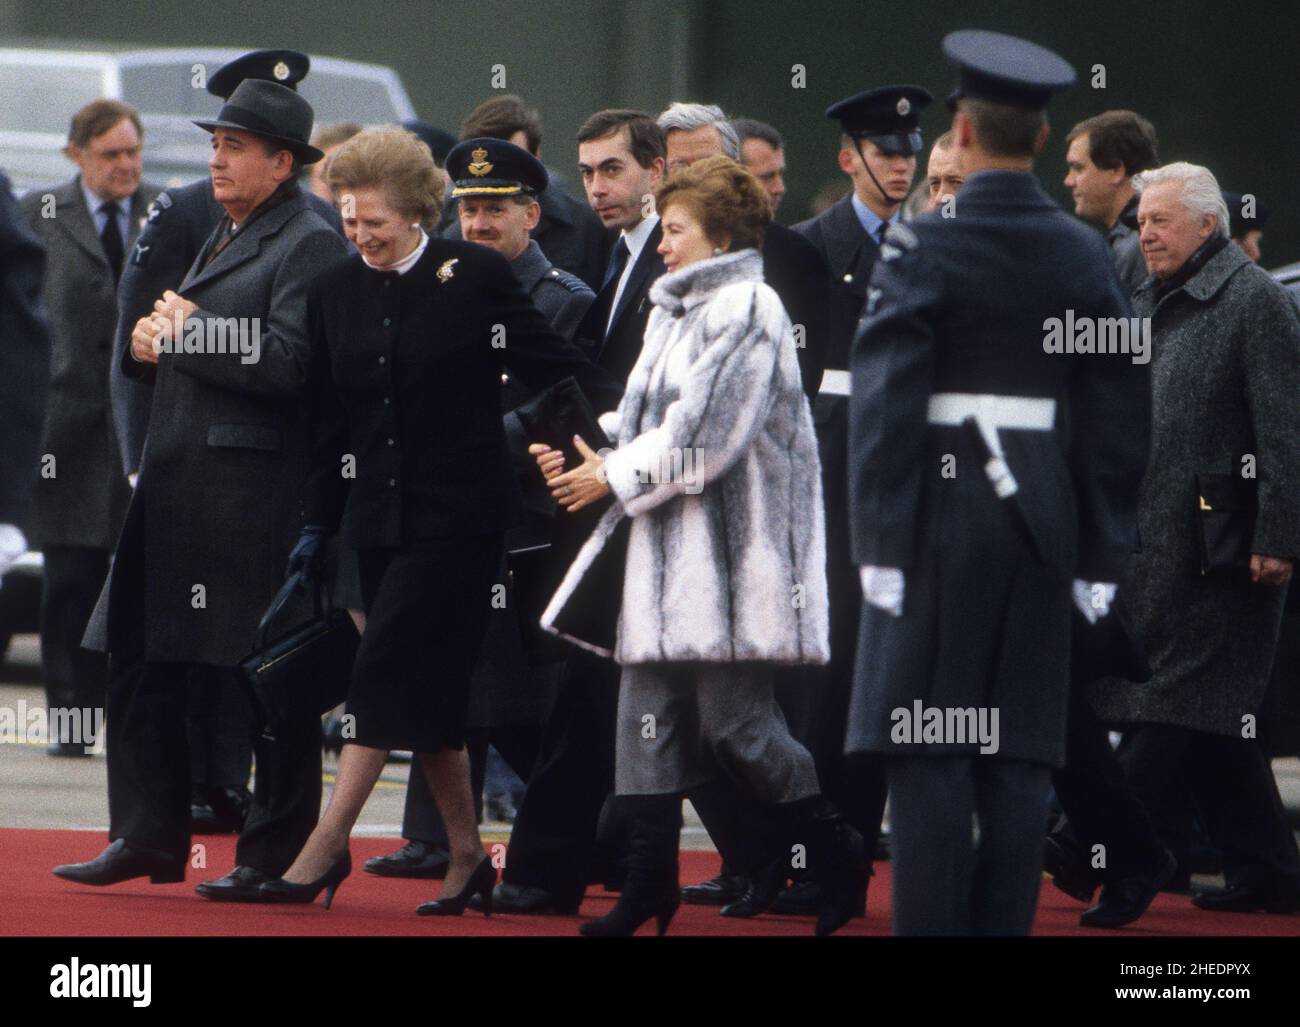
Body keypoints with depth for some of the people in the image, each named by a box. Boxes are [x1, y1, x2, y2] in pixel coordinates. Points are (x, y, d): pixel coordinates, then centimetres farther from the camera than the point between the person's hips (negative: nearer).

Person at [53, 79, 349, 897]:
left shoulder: (310, 246, -9)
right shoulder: (220, 237, 20)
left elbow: (287, 365, -21)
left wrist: (190, 333, -11)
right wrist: (151, 343, 4)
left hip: (258, 488, -9)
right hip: (178, 482, 9)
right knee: (143, 661, 10)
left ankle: (280, 853, 5)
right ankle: (149, 837, 18)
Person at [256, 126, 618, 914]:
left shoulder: (475, 275, -5)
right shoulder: (336, 292, 9)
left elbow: (558, 367, -2)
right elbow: (331, 424, 14)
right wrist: (318, 525, 12)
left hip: (458, 514, -5)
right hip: (381, 516, 5)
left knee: (390, 672, -11)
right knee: (429, 688, 7)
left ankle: (330, 841, -10)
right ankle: (467, 856, 14)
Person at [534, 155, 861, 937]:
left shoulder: (746, 310, -11)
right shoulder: (677, 310, 17)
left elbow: (704, 434, -17)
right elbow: (648, 418, 19)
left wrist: (616, 477, -10)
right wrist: (589, 456, 1)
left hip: (730, 547, -9)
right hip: (666, 550, 9)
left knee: (735, 720, -7)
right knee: (650, 708, 5)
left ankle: (835, 863, 6)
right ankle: (650, 880, 7)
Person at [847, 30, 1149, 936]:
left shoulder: (924, 247, -9)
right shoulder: (1084, 257, 5)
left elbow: (885, 402, -13)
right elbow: (1117, 414, 5)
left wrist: (878, 541, -10)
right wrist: (1102, 550, 11)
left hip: (938, 514, -4)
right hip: (1042, 519, 4)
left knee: (928, 755, -2)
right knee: (1020, 757, 6)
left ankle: (927, 928, -6)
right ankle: (1003, 929, 5)